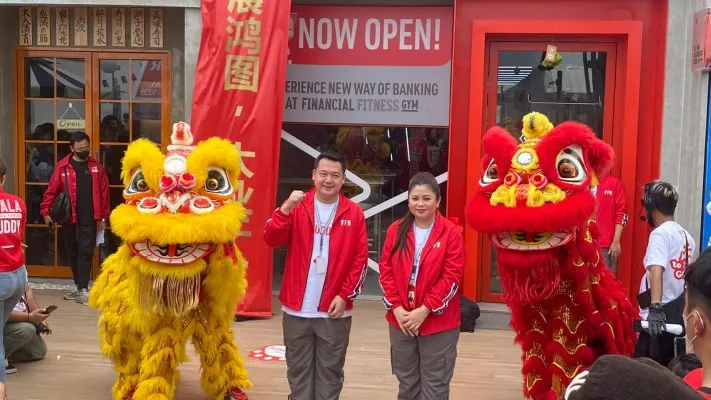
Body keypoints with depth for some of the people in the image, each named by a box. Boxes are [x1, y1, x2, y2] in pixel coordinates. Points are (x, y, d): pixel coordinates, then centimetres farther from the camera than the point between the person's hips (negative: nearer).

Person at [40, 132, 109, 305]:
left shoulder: (96, 166, 3)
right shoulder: (62, 166, -1)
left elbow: (104, 192, 3)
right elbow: (51, 190, -2)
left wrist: (103, 216, 1)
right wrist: (45, 211, -8)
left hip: (89, 218, -1)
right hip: (69, 217, 1)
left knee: (85, 252, -4)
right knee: (73, 252, 10)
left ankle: (82, 289, -4)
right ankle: (79, 286, 22)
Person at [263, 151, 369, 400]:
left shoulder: (354, 213, 1)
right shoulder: (297, 207, 1)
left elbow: (360, 259, 0)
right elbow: (271, 239, -10)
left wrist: (345, 295, -7)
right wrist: (286, 208, -24)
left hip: (335, 309, 0)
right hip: (297, 308, 1)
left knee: (330, 371, 10)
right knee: (298, 370, 12)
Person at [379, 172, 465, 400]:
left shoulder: (451, 232, -7)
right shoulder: (396, 230, 3)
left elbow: (452, 277, -11)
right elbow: (386, 271, 1)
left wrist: (425, 310, -16)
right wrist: (396, 308, -10)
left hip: (438, 323, -3)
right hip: (400, 320, 3)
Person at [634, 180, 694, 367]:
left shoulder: (660, 233, -12)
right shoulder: (686, 235, 12)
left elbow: (656, 272, -26)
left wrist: (655, 309, -35)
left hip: (662, 314, -8)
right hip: (679, 313, 8)